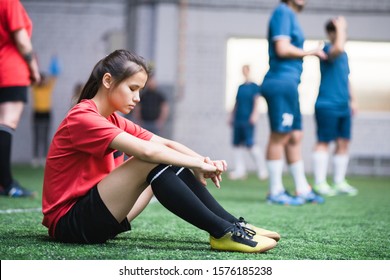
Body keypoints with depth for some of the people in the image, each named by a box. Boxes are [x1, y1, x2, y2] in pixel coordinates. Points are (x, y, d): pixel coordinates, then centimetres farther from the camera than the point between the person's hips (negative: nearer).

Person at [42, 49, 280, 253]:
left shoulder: (113, 120, 14)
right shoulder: (82, 118, -16)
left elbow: (165, 143, 5)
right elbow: (146, 150, -28)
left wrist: (204, 161, -12)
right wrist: (197, 164, -19)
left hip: (99, 218, 9)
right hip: (69, 224, -9)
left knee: (168, 163, 3)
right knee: (152, 161, -24)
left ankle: (233, 225, -3)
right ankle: (222, 232, -24)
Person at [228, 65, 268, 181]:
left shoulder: (254, 87, 0)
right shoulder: (240, 87, 17)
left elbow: (256, 101, -8)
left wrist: (254, 114, -20)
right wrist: (232, 117, 19)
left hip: (248, 120, -7)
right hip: (238, 120, 7)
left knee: (250, 144, -13)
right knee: (237, 143, 4)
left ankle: (262, 170, -4)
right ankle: (240, 170, 9)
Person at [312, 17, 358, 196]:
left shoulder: (343, 55, 18)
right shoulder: (327, 49, -9)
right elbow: (338, 48, -33)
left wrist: (352, 99, 23)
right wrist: (340, 27, -20)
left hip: (343, 106, 8)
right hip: (327, 105, -8)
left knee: (343, 142, 6)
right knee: (324, 142, -4)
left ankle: (339, 182, 12)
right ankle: (320, 183, -1)